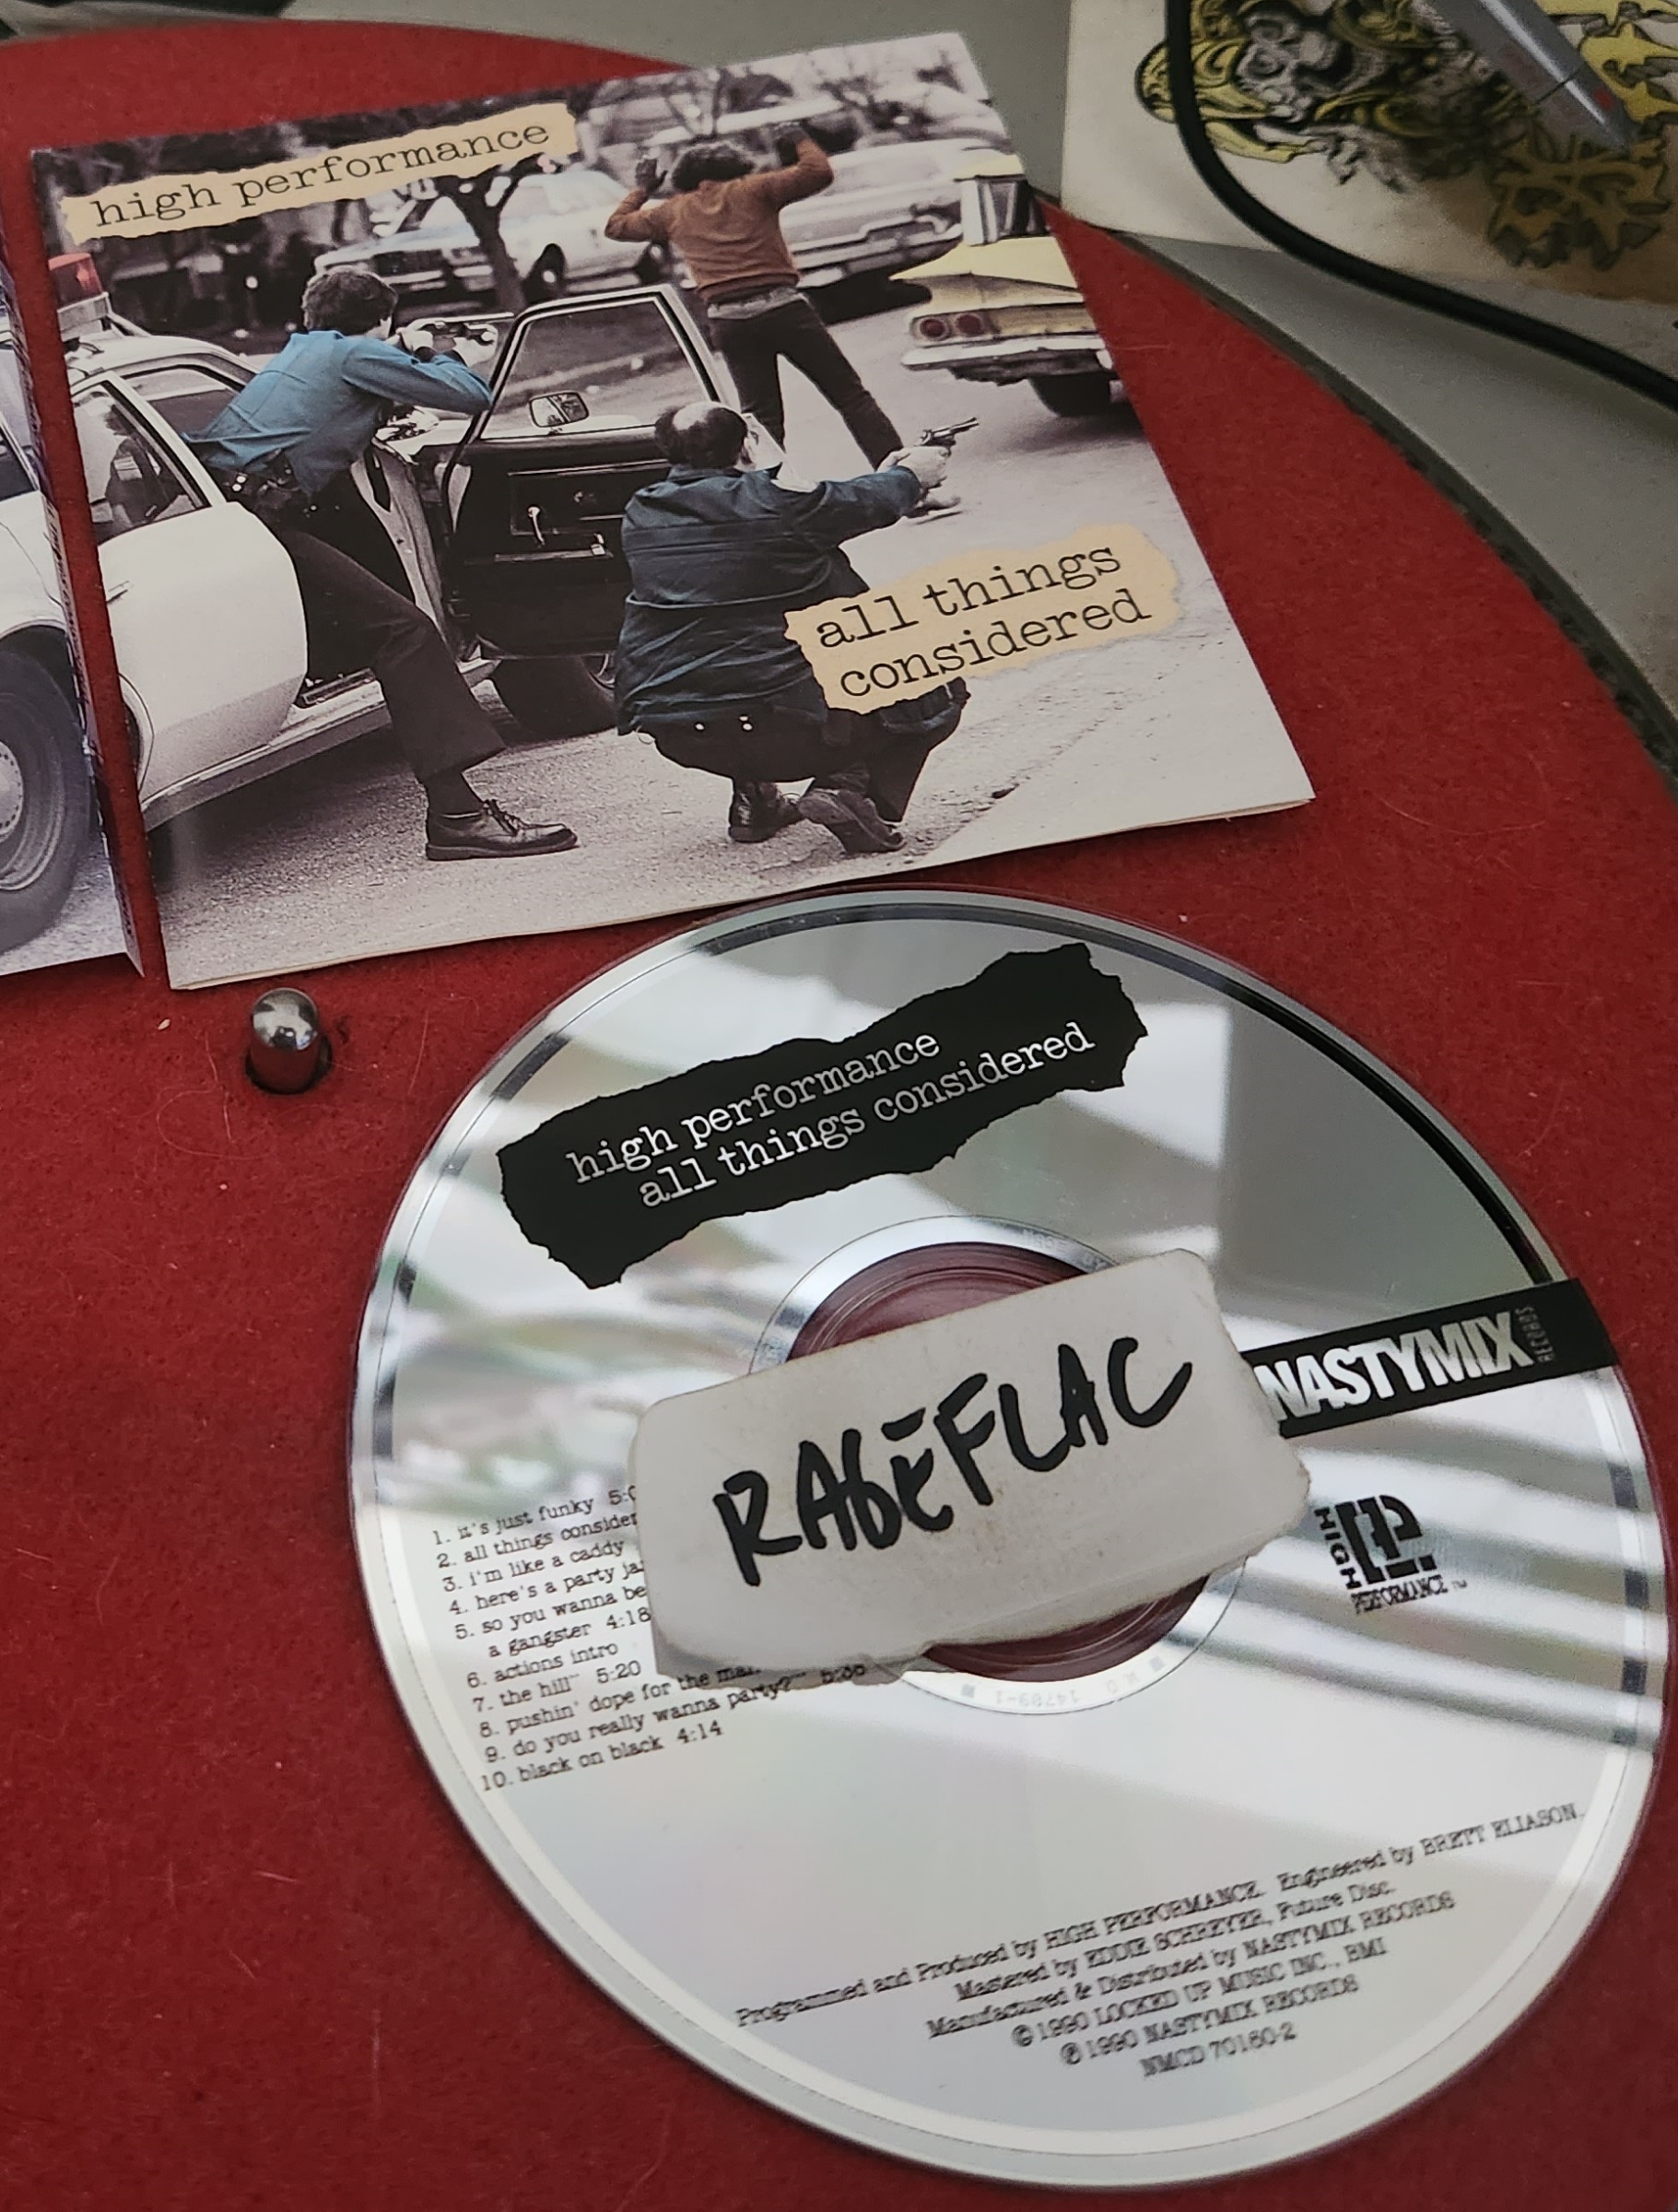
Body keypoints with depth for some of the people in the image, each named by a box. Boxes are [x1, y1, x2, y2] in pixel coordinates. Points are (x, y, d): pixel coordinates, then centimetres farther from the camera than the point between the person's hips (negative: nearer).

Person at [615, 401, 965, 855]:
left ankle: (754, 800, 27)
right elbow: (866, 502, 9)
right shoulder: (774, 502, -10)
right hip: (784, 727, -6)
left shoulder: (642, 514, 8)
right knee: (940, 694, 10)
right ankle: (852, 787, -9)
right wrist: (909, 475, 34)